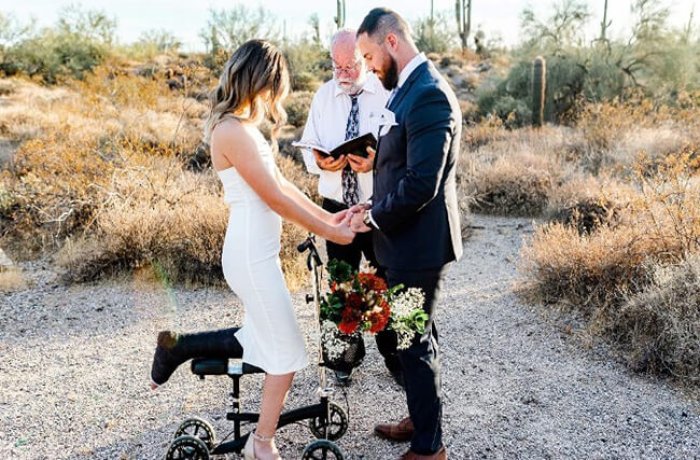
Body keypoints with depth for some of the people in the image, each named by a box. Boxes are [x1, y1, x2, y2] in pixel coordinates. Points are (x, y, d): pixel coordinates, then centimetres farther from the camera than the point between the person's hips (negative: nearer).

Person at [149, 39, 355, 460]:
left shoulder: (242, 125, 11)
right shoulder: (233, 130, -20)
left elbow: (280, 181, 12)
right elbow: (275, 197, -19)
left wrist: (327, 216, 10)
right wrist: (329, 233, -10)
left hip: (256, 252, 10)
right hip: (252, 257, -10)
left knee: (262, 338, 24)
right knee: (286, 353, 5)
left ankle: (180, 347, 27)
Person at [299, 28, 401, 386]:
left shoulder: (387, 92, -7)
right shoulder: (323, 96, 5)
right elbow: (308, 147, 6)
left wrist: (377, 161, -29)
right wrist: (319, 161, -18)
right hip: (336, 207, 3)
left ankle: (393, 356, 29)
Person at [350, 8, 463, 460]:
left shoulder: (429, 94, -21)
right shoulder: (409, 88, 10)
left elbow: (421, 183, -26)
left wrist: (375, 218, -13)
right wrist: (376, 205, 4)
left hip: (418, 242, -10)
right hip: (409, 239, 10)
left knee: (414, 342, 3)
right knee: (415, 335, 21)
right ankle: (422, 418, 40)